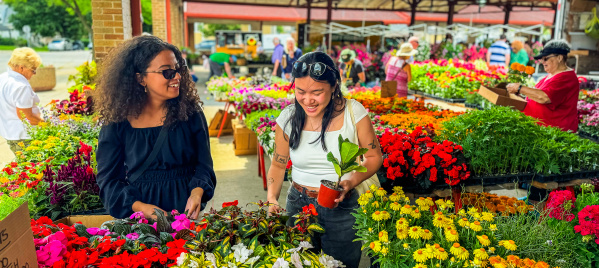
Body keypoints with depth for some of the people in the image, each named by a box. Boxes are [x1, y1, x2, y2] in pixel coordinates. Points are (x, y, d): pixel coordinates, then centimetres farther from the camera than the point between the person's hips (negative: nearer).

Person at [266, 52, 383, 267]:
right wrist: (272, 199, -10)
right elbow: (278, 165, 4)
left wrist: (351, 182, -21)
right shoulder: (288, 118, -7)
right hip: (299, 205, 2)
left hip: (343, 208, -2)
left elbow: (374, 157, -4)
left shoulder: (353, 112, -14)